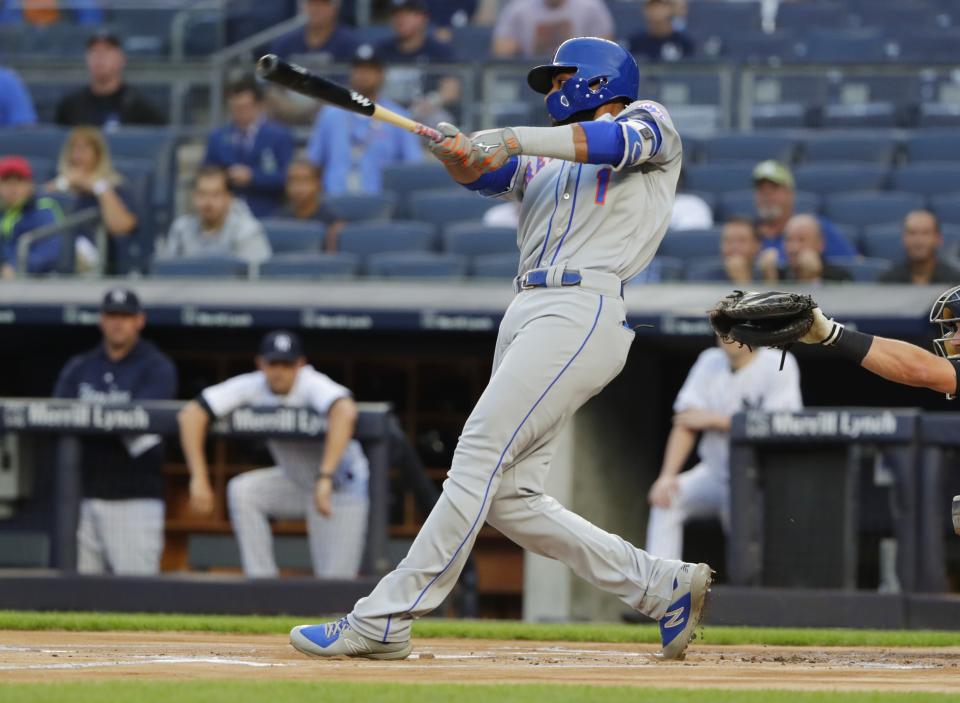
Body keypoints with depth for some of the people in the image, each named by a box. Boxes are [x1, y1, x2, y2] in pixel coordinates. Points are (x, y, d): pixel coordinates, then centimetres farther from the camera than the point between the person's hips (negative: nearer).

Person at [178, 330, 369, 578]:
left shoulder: (312, 384, -30)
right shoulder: (252, 386, -17)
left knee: (335, 582, -13)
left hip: (344, 486, -5)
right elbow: (191, 413, -22)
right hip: (295, 482, 5)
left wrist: (325, 478, -58)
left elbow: (345, 411, -52)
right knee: (242, 491, -17)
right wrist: (199, 480, -32)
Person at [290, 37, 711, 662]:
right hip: (528, 311, 9)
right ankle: (665, 588, 9)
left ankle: (384, 621, -20)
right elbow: (480, 174, 13)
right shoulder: (546, 163, 30)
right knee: (511, 498, 1)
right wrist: (460, 152, -12)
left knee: (480, 453, -16)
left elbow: (621, 142, -14)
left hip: (584, 312, -9)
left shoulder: (651, 123, 10)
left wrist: (510, 140, -23)